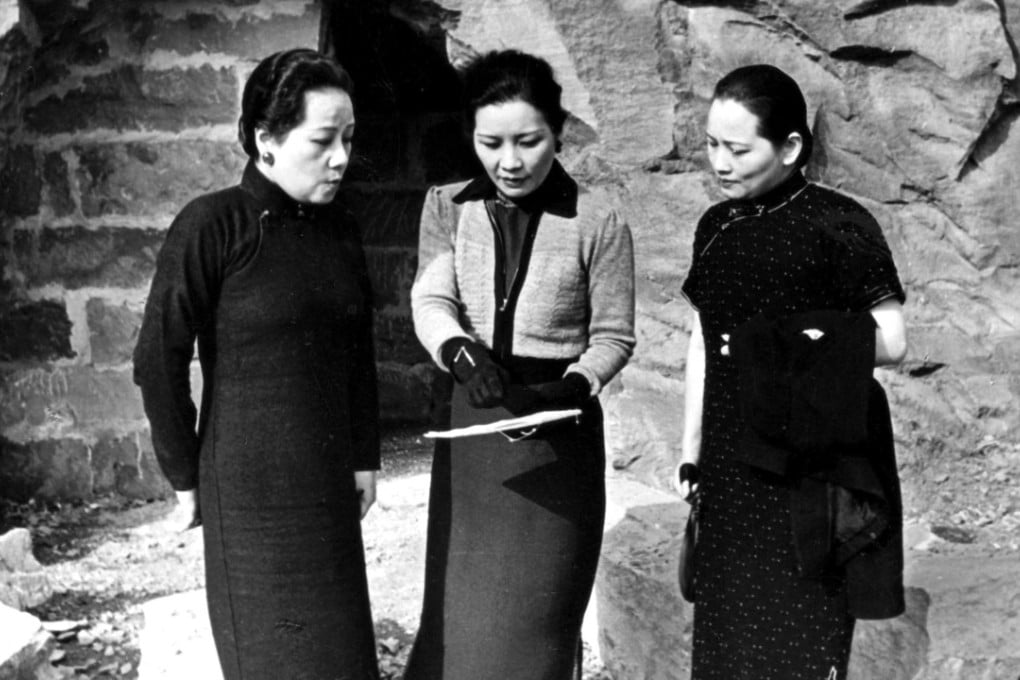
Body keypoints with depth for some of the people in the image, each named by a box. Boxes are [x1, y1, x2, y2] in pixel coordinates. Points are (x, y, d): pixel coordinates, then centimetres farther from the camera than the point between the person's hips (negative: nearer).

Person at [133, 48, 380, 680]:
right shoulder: (212, 225, -11)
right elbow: (159, 360, -9)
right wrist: (186, 477, -4)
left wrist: (365, 458, 13)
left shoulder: (341, 231, 7)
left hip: (328, 487, 6)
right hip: (251, 487, -5)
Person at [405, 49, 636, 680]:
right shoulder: (447, 207, 2)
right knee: (459, 608, 12)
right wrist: (463, 354, -26)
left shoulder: (597, 223, -9)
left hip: (559, 431, -3)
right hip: (471, 424, 3)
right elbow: (431, 301, -5)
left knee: (532, 617, 5)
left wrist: (567, 391, -22)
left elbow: (613, 336, -4)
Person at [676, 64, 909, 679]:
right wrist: (691, 449, 15)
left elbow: (892, 340, -10)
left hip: (810, 470, -6)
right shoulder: (716, 227, 10)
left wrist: (804, 343, -25)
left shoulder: (838, 224, -9)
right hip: (731, 464, 6)